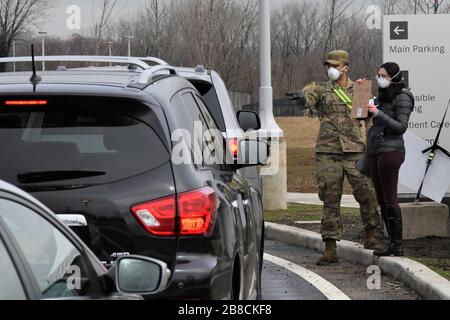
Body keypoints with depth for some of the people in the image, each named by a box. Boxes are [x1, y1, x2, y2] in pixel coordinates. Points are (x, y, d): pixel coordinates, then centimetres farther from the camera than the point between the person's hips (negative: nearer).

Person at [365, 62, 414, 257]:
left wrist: (379, 114, -21)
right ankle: (392, 242, 12)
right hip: (375, 152, 9)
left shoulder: (402, 98, -7)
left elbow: (401, 127, -13)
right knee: (382, 200, 8)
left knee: (390, 199, -9)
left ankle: (397, 245, -6)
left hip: (390, 151, -9)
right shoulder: (381, 96, 18)